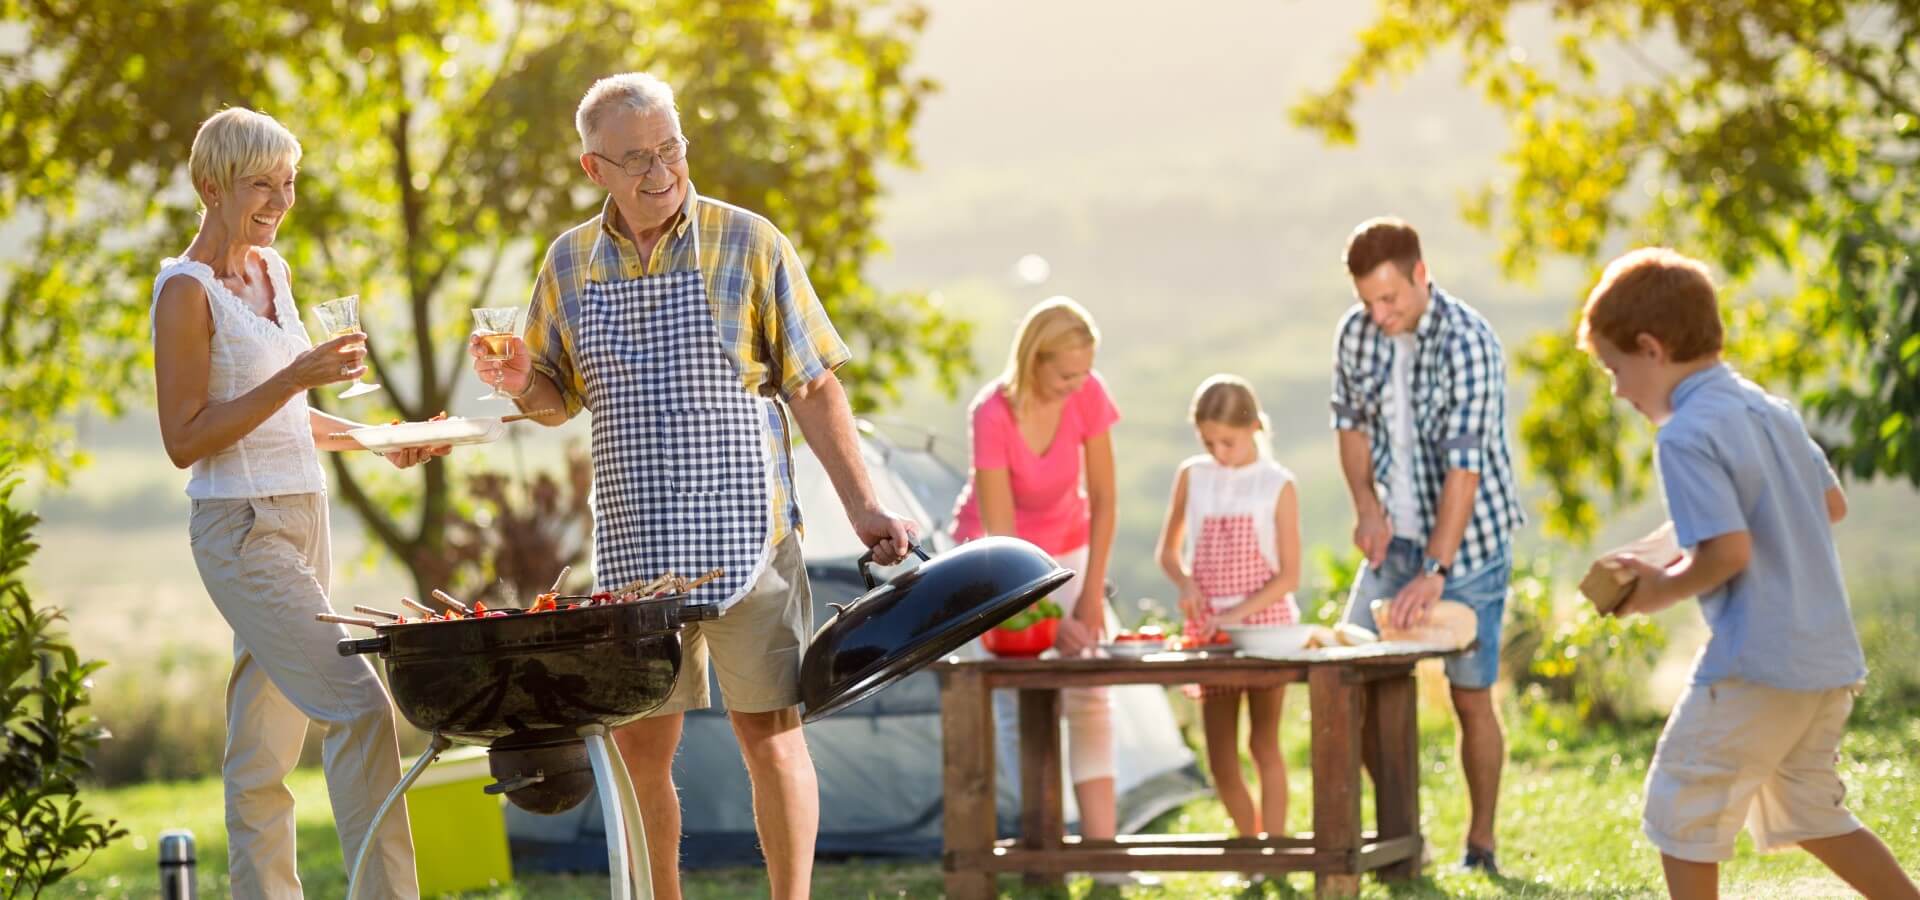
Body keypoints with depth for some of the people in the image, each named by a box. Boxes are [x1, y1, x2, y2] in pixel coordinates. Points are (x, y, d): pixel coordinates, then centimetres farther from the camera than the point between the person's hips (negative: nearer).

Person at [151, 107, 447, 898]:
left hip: (303, 521, 8)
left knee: (264, 748, 8)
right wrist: (293, 379, -20)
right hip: (242, 531, -8)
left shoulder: (272, 270, 14)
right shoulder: (186, 290, -9)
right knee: (359, 706, -16)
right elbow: (184, 440, -13)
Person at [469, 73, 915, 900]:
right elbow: (560, 400, 17)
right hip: (633, 544, 3)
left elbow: (812, 388, 1)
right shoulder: (569, 261, 8)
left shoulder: (748, 244, -2)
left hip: (744, 530, -3)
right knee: (638, 743, 5)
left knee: (769, 732, 0)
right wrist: (521, 382, -6)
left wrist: (861, 505, -5)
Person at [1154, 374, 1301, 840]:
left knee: (1264, 744, 1)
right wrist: (1185, 582, -8)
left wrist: (1238, 613, -18)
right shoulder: (1192, 477, 5)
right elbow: (1168, 551, 13)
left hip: (1264, 623, -3)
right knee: (1221, 759, 2)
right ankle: (1252, 842, 17)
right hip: (1208, 628, 3)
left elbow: (1288, 575, -6)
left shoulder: (1278, 486, -5)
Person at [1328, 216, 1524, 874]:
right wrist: (1365, 502, -7)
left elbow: (1465, 463, -27)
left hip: (1468, 542, -6)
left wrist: (1434, 571, -31)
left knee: (1471, 697, 0)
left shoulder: (1468, 345, -22)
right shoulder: (1357, 333, -3)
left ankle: (1480, 845, 13)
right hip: (1395, 539, 6)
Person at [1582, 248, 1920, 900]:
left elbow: (1727, 551, -23)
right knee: (1808, 813, 21)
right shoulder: (1770, 410, 12)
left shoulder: (1685, 436, -15)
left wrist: (1661, 590, -6)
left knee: (1680, 808, 3)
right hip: (1829, 652, 9)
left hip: (1758, 662, -9)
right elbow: (1832, 504, 21)